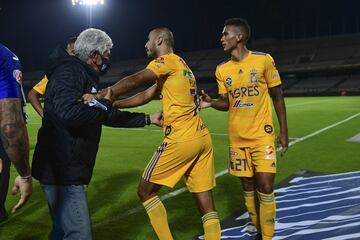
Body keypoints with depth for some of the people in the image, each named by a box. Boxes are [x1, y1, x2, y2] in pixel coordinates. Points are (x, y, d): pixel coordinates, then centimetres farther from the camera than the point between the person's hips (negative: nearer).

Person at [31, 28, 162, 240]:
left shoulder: (85, 76, 17)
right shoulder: (70, 71, -14)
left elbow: (109, 117, 24)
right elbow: (68, 112, -33)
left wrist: (148, 119, 27)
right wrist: (104, 105, -17)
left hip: (65, 169, 10)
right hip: (62, 171, -10)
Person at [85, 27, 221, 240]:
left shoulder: (168, 60, -3)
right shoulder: (179, 65, 23)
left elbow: (135, 81, -20)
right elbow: (146, 96, 24)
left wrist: (101, 96, -18)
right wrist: (114, 104, 19)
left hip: (181, 139, -9)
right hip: (202, 137, 9)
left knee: (146, 191, 6)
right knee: (206, 204, 9)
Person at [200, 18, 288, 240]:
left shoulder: (264, 60, -7)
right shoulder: (222, 70, 4)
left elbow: (277, 96, -1)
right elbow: (227, 103, 9)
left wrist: (284, 131, -3)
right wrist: (211, 102, -14)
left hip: (262, 135, -3)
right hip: (237, 137, 4)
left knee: (265, 187, -7)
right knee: (248, 186, 9)